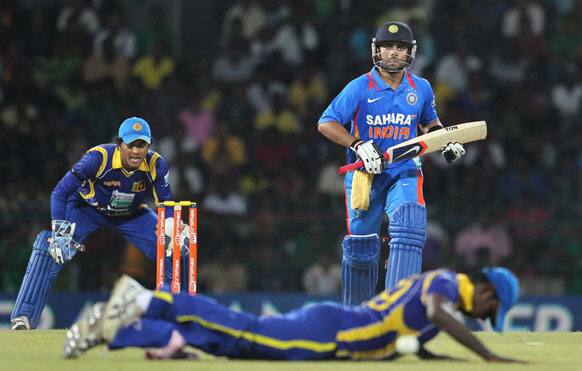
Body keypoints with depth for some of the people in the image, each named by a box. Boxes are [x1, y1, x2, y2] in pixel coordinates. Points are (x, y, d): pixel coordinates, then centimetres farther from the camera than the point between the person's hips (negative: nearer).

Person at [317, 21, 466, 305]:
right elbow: (326, 123, -11)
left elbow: (430, 122, 23)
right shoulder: (360, 87, -7)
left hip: (405, 173, 1)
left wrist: (446, 141, 3)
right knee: (361, 248, 5)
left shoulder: (421, 89, 4)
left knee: (409, 231, -23)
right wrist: (359, 145, -24)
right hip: (365, 175, -1)